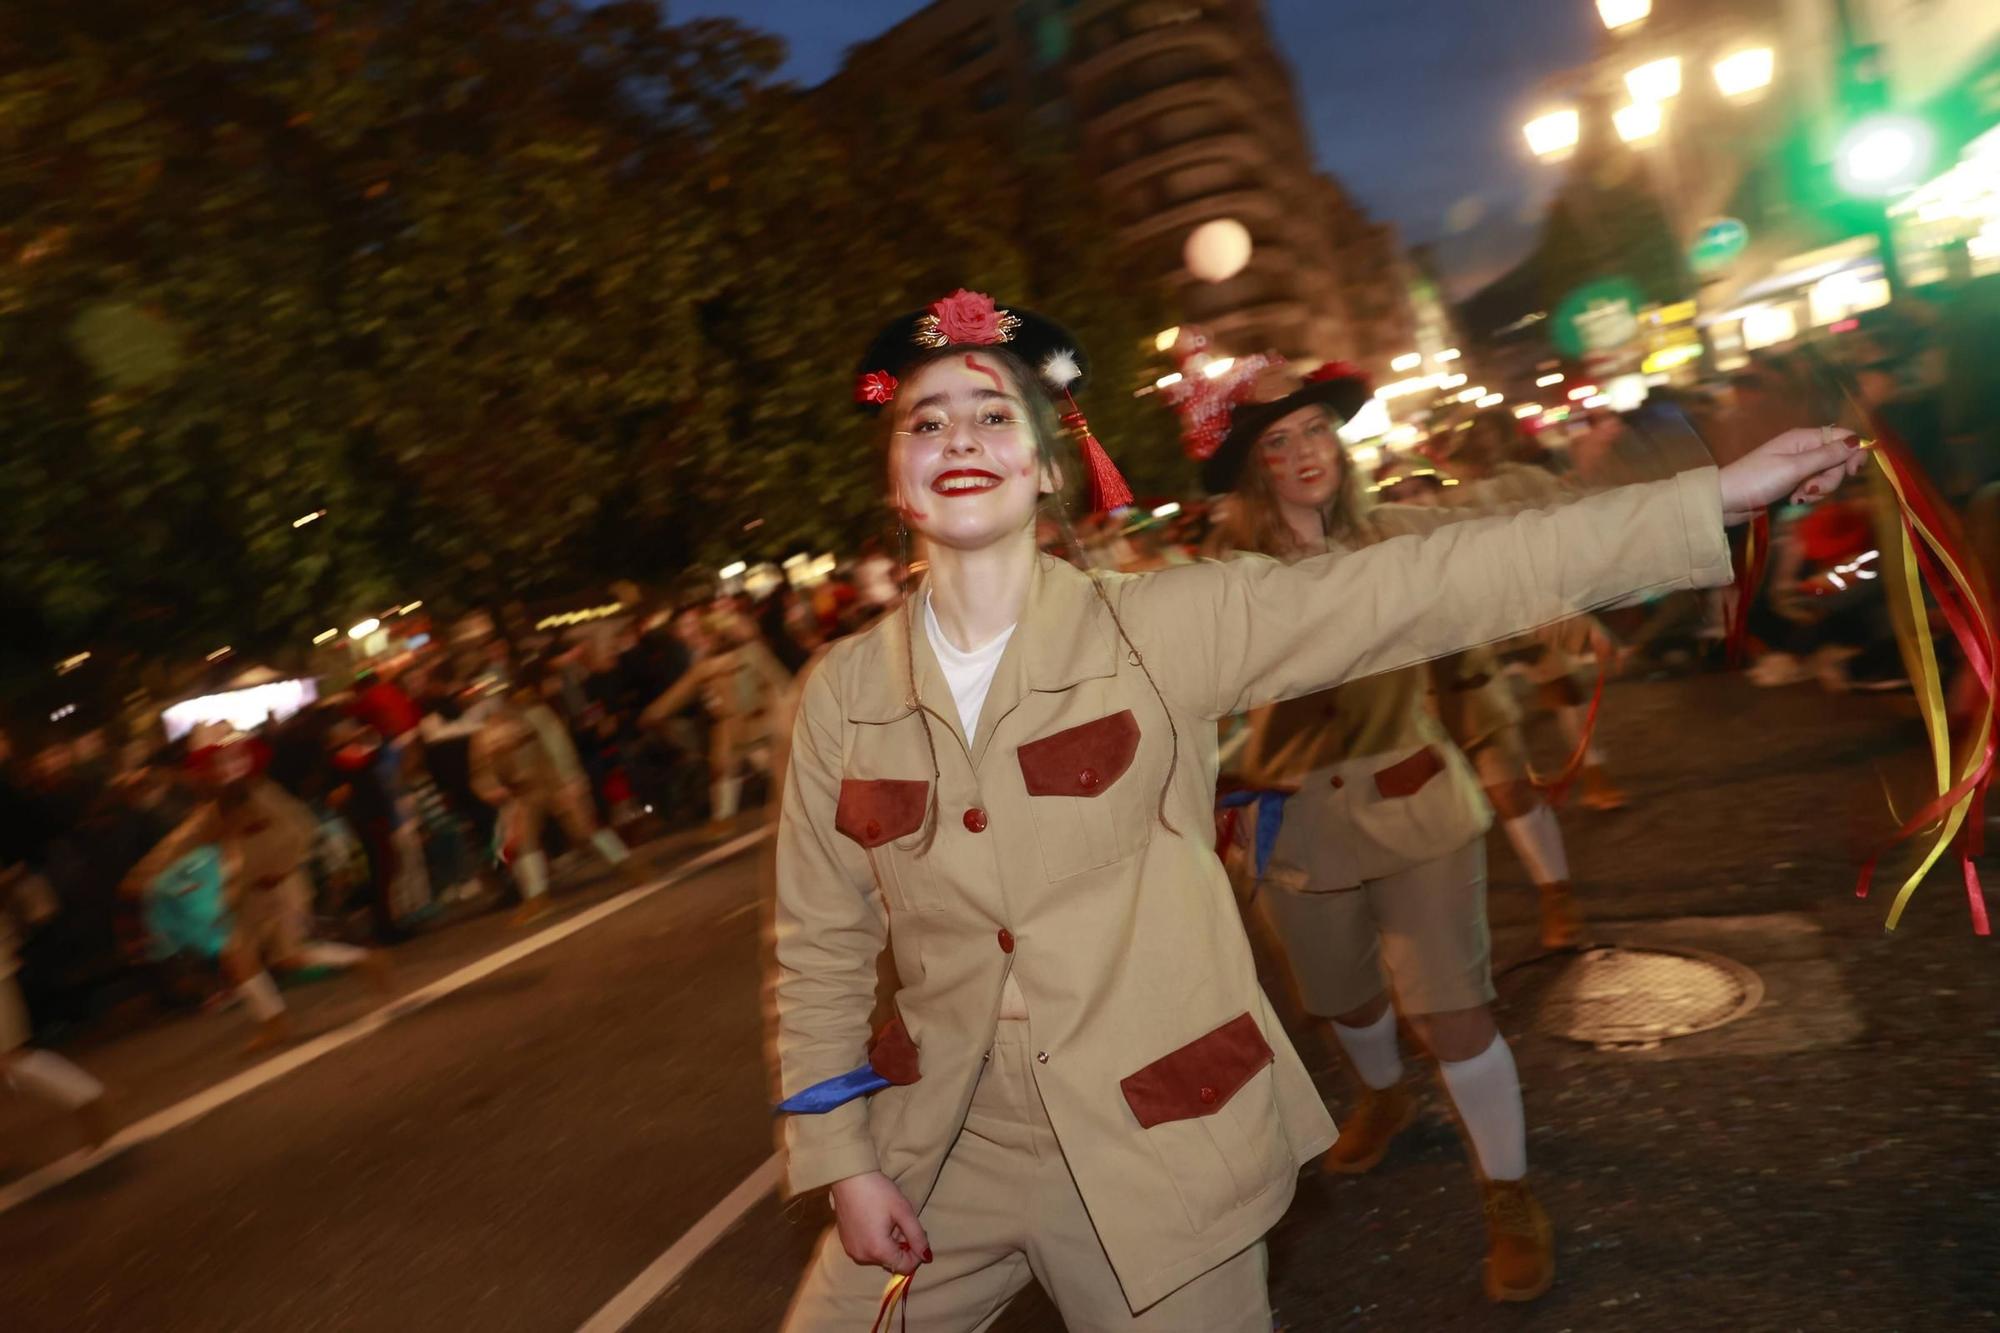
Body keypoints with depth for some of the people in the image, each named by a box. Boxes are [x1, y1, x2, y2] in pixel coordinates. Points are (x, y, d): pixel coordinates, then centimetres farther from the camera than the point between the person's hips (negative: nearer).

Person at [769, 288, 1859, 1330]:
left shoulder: (1158, 626, -10)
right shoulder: (842, 690, -3)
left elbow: (1431, 587, -13)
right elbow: (820, 952, 3)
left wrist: (1711, 502, -15)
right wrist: (842, 1161, -1)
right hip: (945, 1157, 3)